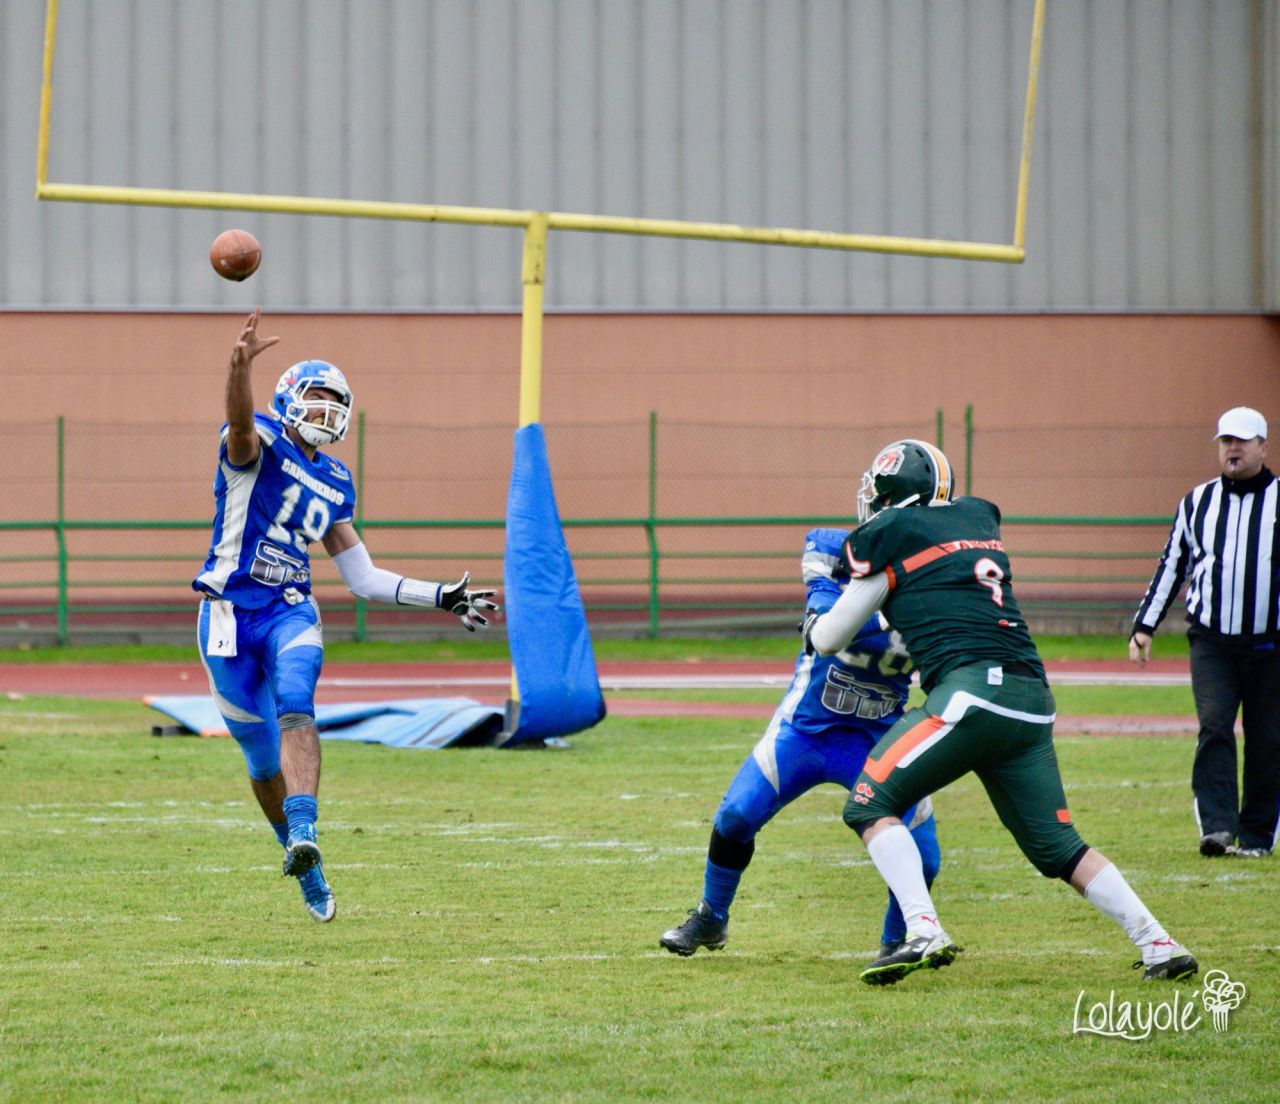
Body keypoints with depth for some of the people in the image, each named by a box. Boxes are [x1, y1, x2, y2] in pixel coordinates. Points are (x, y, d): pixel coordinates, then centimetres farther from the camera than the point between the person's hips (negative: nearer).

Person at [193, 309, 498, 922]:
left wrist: (441, 598, 15)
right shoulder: (259, 444, -3)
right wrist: (240, 368, -53)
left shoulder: (334, 485, 15)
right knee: (263, 758, 6)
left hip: (291, 615, 3)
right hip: (230, 613, -3)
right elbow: (241, 423, -30)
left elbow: (362, 578, 20)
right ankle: (305, 869, 26)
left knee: (295, 705, -29)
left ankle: (303, 836, -42)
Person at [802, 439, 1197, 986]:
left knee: (870, 805, -3)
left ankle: (925, 933, -19)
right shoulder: (978, 517, 22)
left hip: (973, 689, -7)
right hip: (1033, 701, 7)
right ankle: (1160, 945, 10)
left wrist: (813, 625, 36)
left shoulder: (890, 536, 5)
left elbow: (828, 640, 13)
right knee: (1056, 844, 15)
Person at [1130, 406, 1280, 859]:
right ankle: (1216, 826, -20)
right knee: (1214, 726, -16)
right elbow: (1171, 566, 16)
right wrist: (1144, 625, 10)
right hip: (1211, 642, 1)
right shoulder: (1198, 503, 11)